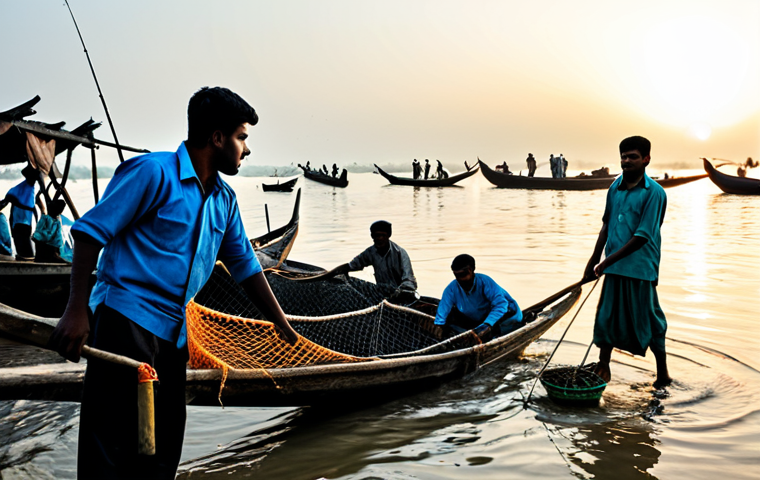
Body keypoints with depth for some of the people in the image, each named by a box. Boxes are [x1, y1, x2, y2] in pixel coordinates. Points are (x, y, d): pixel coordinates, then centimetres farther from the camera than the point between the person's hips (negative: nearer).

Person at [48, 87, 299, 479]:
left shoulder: (224, 200, 14)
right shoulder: (154, 172, -9)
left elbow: (244, 264, 21)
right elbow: (91, 231, -11)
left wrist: (282, 326, 22)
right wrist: (76, 310, -17)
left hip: (174, 335, 8)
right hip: (126, 319, -8)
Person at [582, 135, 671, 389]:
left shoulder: (654, 192, -11)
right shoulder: (616, 186, 8)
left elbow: (642, 237, -16)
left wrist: (607, 261, -17)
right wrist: (594, 259, 16)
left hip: (640, 270, -5)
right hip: (614, 268, 6)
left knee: (648, 320, 5)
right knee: (606, 316, 11)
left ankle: (663, 373, 23)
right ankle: (603, 368, 26)